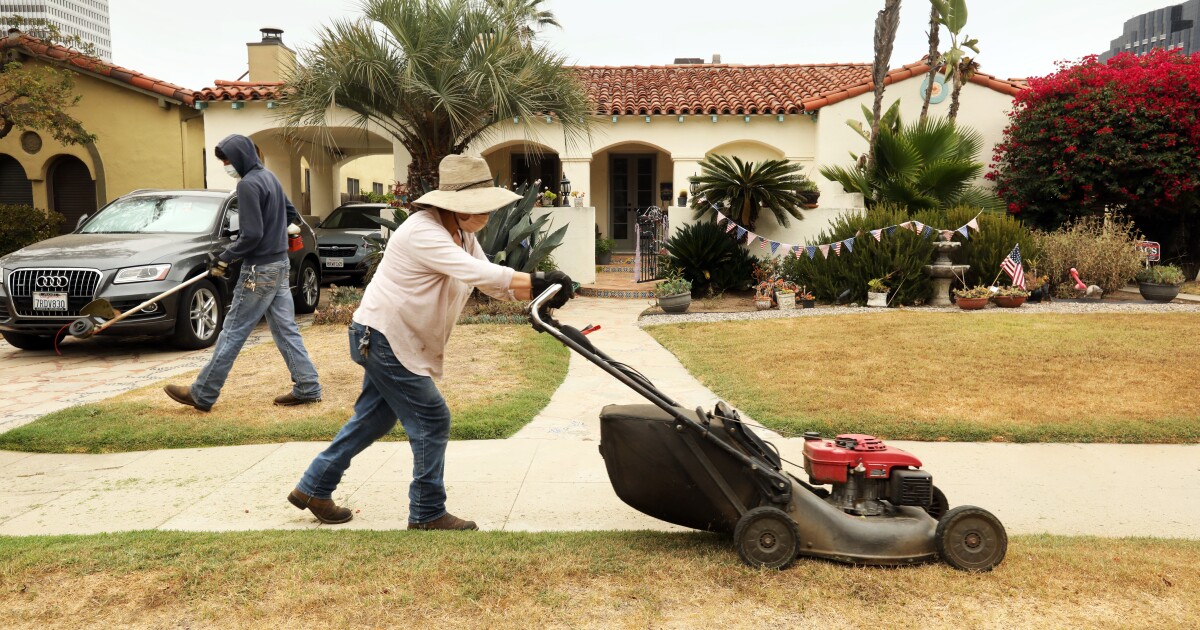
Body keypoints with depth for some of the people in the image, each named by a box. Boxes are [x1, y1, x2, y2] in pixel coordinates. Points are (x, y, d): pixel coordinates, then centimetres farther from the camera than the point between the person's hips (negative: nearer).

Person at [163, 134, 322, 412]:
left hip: (260, 270, -9)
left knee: (232, 333, -1)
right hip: (280, 264, 9)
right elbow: (291, 214, 21)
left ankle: (202, 394, 8)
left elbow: (251, 235, -20)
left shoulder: (248, 184, -16)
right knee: (286, 329, 9)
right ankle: (307, 387, 9)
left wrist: (224, 259, -11)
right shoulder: (270, 177, 11)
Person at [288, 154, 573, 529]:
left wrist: (540, 292, -15)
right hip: (383, 337, -10)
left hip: (389, 339, 10)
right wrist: (537, 282, -39)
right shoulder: (423, 233, -25)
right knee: (432, 420, -6)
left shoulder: (463, 234, 6)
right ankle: (428, 514, 8)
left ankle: (313, 489, 33)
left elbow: (491, 283, 2)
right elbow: (477, 273, -36)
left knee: (374, 418, 19)